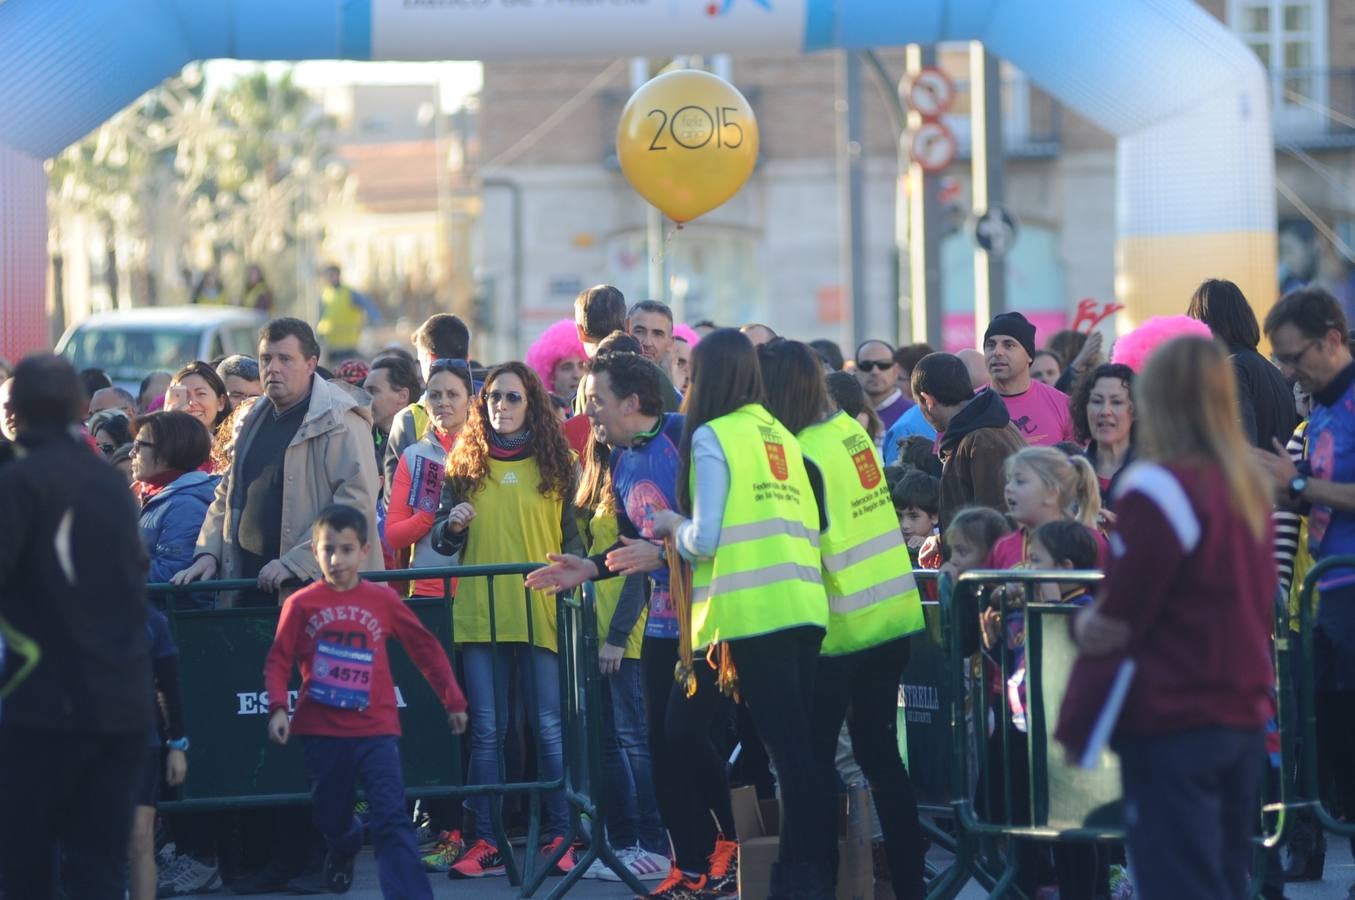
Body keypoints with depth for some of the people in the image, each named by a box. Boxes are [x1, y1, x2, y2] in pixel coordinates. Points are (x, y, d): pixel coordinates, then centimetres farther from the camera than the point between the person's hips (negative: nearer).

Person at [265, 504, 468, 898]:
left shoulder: (383, 600, 1)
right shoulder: (301, 604, -2)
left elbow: (426, 647, 9)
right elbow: (278, 661, 0)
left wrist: (453, 700, 11)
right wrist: (278, 709, -15)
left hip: (375, 730, -1)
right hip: (321, 732, 1)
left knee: (391, 821, -12)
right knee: (331, 819, 15)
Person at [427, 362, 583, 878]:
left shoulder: (555, 465, 7)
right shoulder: (464, 465, 9)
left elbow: (571, 537, 10)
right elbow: (440, 541, 9)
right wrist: (452, 525, -11)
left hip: (540, 612, -1)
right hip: (479, 614, 1)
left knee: (549, 727, -2)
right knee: (487, 730, 1)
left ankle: (560, 837, 5)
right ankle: (484, 844, 2)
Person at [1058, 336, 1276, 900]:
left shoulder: (1160, 489, -15)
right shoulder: (1249, 486, 9)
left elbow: (1120, 621, -12)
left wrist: (1075, 724, 1)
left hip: (1171, 726, -8)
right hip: (1244, 716, 8)